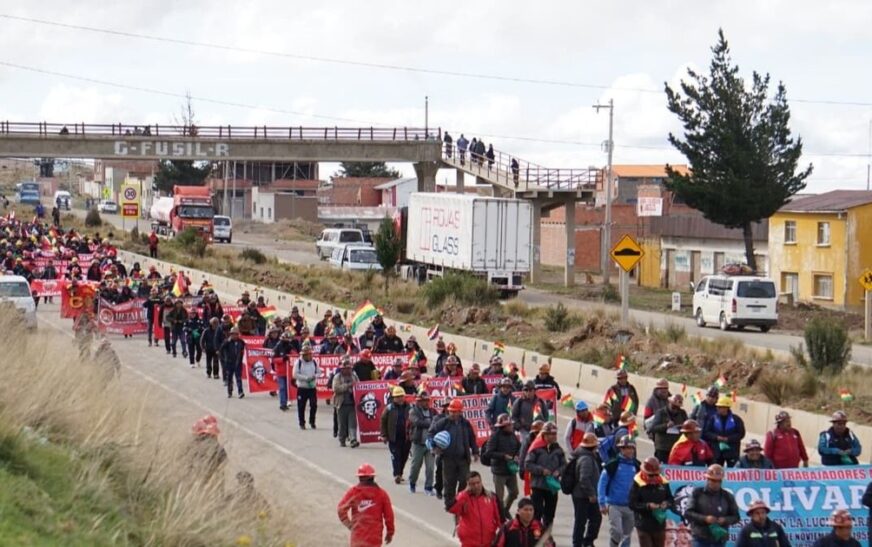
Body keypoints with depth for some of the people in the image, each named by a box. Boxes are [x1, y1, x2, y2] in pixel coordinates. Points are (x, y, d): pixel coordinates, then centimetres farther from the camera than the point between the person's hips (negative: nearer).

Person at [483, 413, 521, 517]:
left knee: (514, 493, 17)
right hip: (499, 471, -6)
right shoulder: (495, 436, -16)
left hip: (511, 470, 6)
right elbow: (488, 453, -20)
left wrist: (517, 455, -2)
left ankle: (505, 509, 40)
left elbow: (519, 447, 18)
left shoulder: (512, 435, 3)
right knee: (499, 496, 1)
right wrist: (503, 456, -23)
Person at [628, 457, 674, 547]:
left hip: (660, 525, 5)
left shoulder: (663, 483, 2)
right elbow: (632, 504, -13)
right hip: (644, 526, -5)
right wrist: (647, 506, -25)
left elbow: (671, 500, 11)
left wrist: (667, 504, -13)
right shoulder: (638, 484, -11)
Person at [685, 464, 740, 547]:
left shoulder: (727, 496, 7)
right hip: (701, 539, -2)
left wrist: (725, 520, -11)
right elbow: (688, 513, -3)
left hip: (719, 540, 2)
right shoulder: (697, 493, 1)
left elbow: (735, 516, 11)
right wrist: (704, 518, -18)